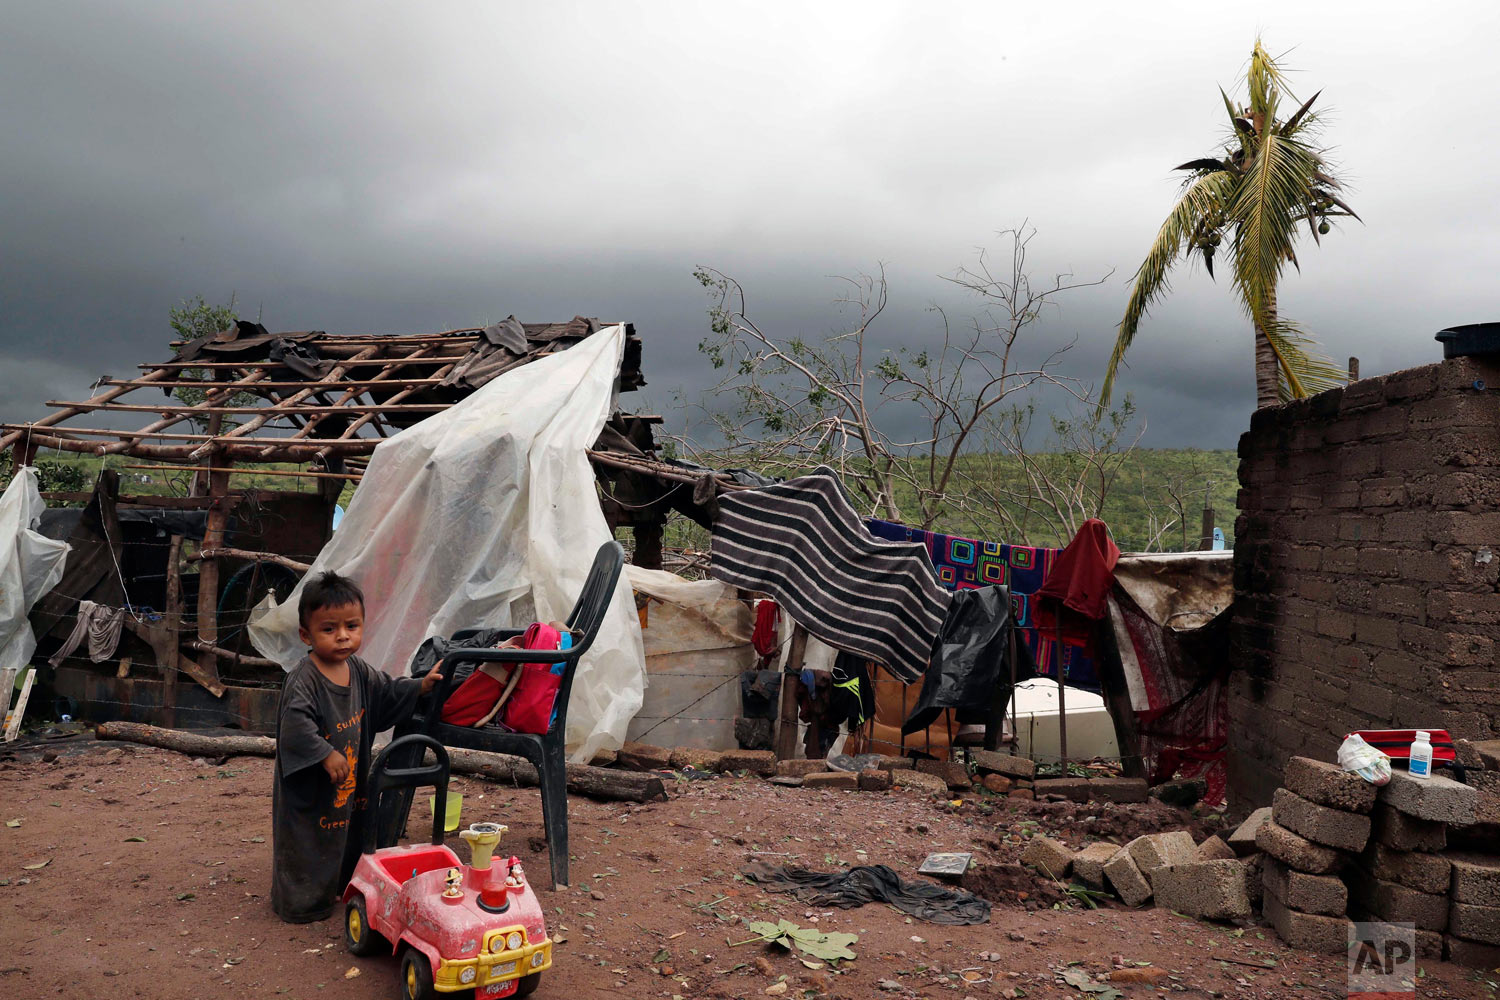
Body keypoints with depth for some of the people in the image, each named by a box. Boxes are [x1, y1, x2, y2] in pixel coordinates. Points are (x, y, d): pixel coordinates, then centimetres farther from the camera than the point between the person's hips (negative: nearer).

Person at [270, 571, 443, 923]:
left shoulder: (359, 671, 2)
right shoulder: (303, 679, -23)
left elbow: (386, 692, 17)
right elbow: (295, 724, -32)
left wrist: (420, 686, 7)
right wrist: (327, 754, -33)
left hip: (350, 783, 8)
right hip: (308, 790, -8)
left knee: (348, 839, 21)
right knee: (307, 848, 6)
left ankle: (340, 889, 39)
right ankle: (303, 904, 24)